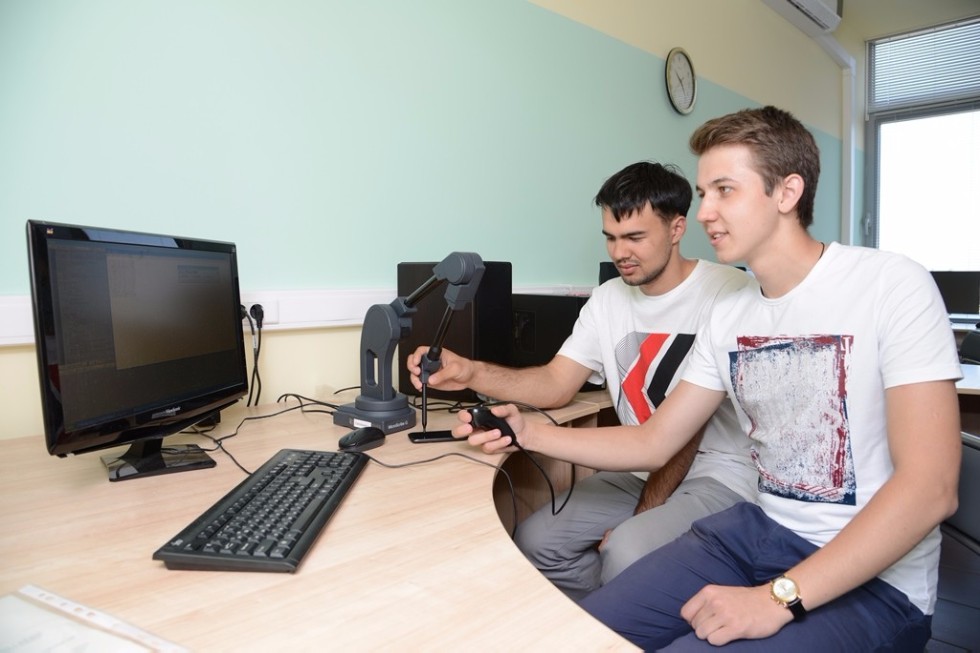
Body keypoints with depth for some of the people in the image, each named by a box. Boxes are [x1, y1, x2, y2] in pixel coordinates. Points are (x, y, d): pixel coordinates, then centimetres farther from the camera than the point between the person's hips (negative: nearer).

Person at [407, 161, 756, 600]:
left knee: (626, 554, -30)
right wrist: (472, 373, -14)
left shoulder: (728, 292, -15)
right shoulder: (609, 300, 6)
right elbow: (556, 385, 2)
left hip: (720, 474, -6)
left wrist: (643, 513, -17)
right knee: (534, 540, -5)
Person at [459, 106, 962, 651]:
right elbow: (654, 443, 6)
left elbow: (930, 487, -19)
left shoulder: (889, 285, -14)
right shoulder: (728, 317, 4)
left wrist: (779, 598, -24)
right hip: (760, 530, 5)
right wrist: (529, 432, -5)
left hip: (873, 579, -5)